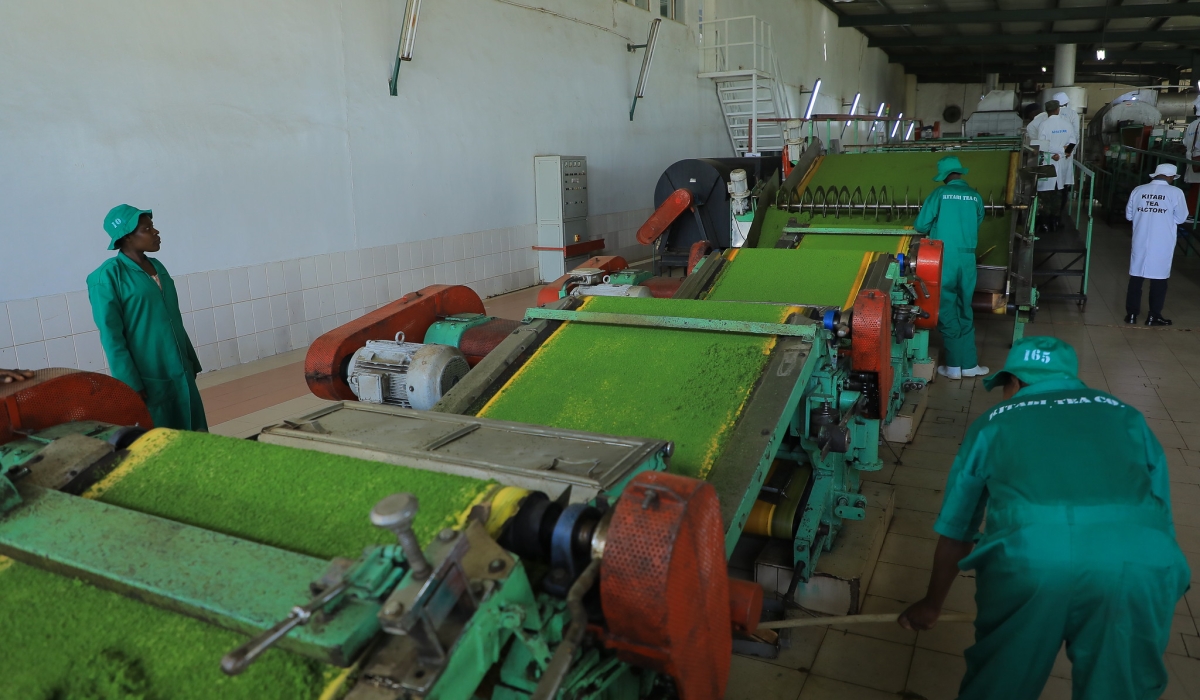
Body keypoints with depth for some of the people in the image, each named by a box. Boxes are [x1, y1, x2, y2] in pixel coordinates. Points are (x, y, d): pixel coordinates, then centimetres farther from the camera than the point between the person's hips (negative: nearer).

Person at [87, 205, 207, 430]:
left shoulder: (157, 267, 11)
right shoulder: (108, 275, -10)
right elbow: (111, 336, -13)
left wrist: (191, 362, 16)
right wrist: (131, 385, -17)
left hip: (180, 373, 7)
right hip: (148, 379, -7)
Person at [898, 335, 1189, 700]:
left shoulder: (994, 421, 25)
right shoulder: (1126, 416, 29)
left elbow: (955, 531, 31)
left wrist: (932, 604, 44)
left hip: (1029, 554, -2)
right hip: (1141, 561, 2)